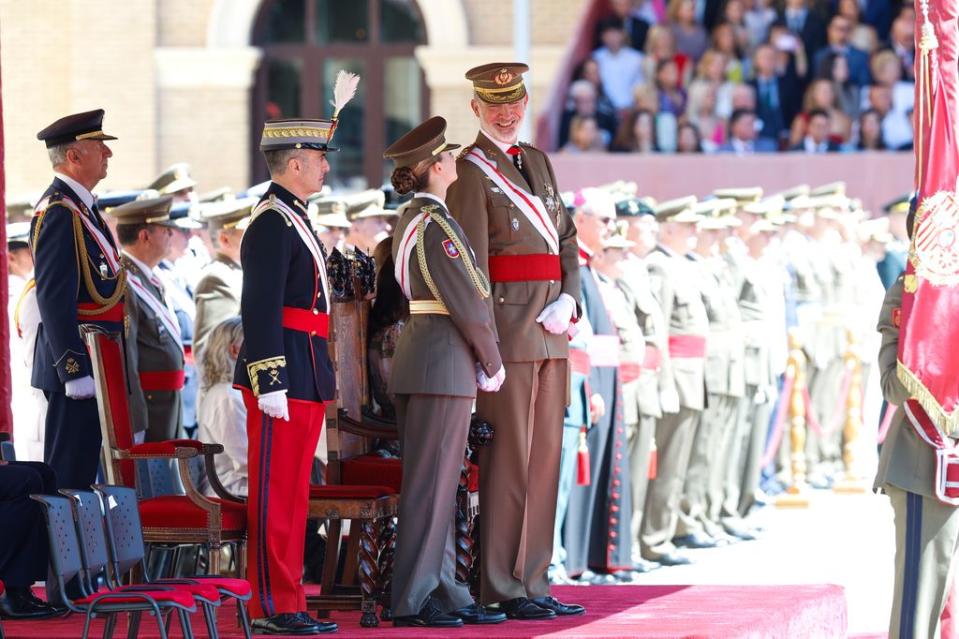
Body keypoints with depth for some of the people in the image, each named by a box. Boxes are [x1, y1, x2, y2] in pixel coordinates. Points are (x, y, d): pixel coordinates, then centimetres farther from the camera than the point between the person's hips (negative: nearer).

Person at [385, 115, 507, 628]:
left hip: (416, 351, 10)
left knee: (438, 485, 12)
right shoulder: (436, 225, -15)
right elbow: (467, 302, -16)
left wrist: (480, 360, 15)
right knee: (430, 483, -6)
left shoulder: (409, 220, 14)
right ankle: (411, 601, -3)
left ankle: (444, 593, 16)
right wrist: (492, 363, -4)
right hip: (445, 359, -10)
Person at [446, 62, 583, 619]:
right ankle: (502, 589, -2)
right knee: (508, 458, -6)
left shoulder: (539, 162, 17)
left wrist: (568, 302, -3)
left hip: (552, 330, 8)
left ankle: (533, 583, 14)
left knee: (545, 456, 9)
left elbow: (567, 239, 16)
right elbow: (471, 263, -11)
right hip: (507, 327, -8)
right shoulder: (470, 170, -6)